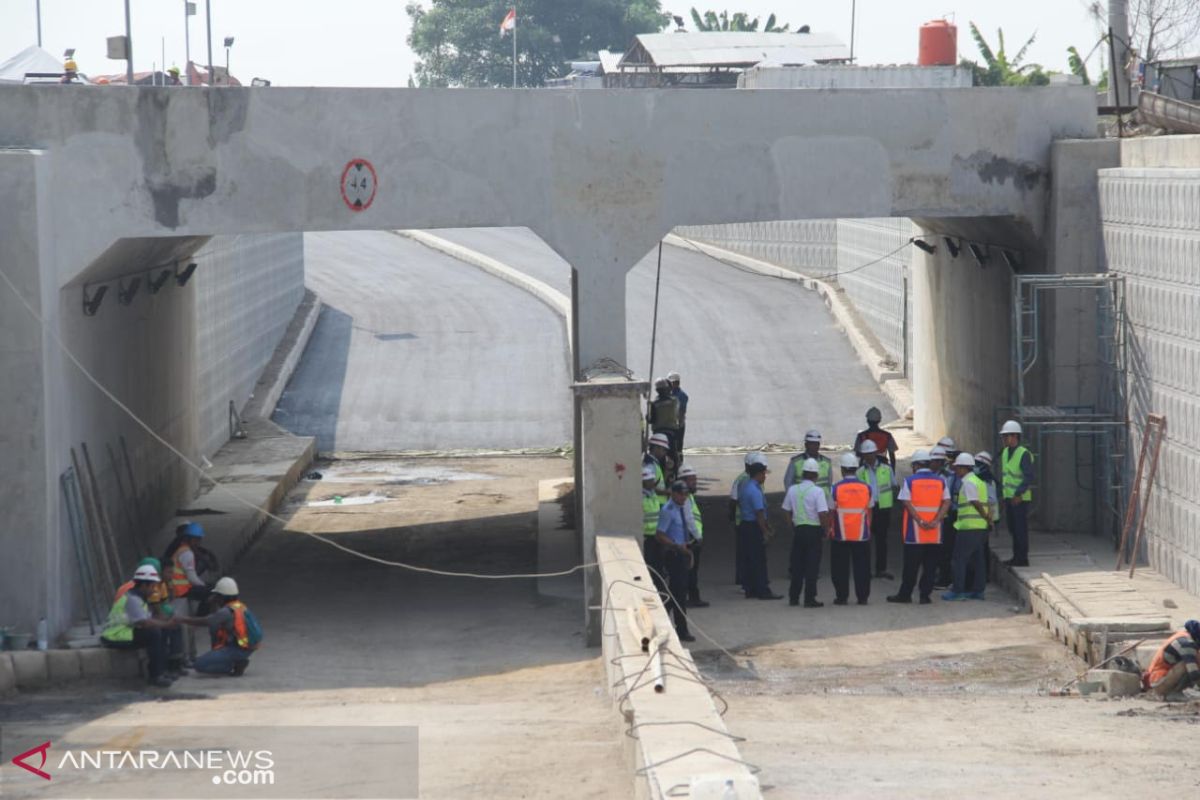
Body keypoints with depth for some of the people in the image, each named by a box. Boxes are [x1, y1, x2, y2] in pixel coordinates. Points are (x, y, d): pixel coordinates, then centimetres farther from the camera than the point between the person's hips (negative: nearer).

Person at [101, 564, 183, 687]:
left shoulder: (139, 597, 15)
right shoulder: (131, 599, -19)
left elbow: (150, 617, 12)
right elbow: (144, 623, -28)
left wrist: (168, 619, -4)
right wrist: (166, 624, -20)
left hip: (126, 632, 11)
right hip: (115, 637, -11)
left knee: (162, 631, 8)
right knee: (154, 633, -25)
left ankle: (162, 671, 6)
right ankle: (156, 676, -23)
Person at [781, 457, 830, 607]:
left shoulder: (792, 490, 2)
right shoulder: (817, 491, -13)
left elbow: (787, 511, 8)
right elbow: (823, 514, -17)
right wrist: (826, 531, -5)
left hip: (798, 529, 4)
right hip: (814, 530, -4)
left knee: (797, 564, 13)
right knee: (812, 565, 1)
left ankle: (793, 597, 16)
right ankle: (809, 599, 0)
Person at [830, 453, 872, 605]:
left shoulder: (836, 488, -8)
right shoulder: (866, 487, -2)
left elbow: (832, 511, -3)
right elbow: (869, 511, 5)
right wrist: (868, 529, 17)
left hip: (841, 535, -2)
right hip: (862, 535, 2)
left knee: (841, 568, 6)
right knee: (862, 567, 7)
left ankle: (842, 597, 8)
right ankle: (862, 597, 8)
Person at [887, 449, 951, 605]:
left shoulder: (909, 481, -3)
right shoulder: (941, 481, 5)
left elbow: (906, 503, -10)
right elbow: (946, 502, -2)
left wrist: (920, 521, -12)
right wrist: (936, 521, -9)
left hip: (914, 533, -2)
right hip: (935, 534, 2)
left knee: (911, 565, 5)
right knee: (930, 566, 7)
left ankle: (905, 594, 12)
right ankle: (925, 595, 5)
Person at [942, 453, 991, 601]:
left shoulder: (968, 482, -13)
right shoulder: (979, 482, 18)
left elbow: (976, 503, -17)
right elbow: (985, 504, 16)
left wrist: (987, 517, -8)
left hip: (968, 527, -9)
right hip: (981, 526, 9)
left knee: (960, 558, -4)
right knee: (977, 559, 11)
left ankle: (958, 591, -4)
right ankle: (978, 590, 14)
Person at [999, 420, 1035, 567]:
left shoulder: (1024, 454, -14)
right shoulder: (1005, 452, 12)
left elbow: (1029, 477, -18)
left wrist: (1019, 494, -24)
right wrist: (1002, 489, 15)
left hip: (1020, 498, -8)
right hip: (1008, 497, 8)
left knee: (1021, 529, -5)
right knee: (1012, 528, 12)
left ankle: (1022, 559, -2)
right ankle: (1016, 557, 19)